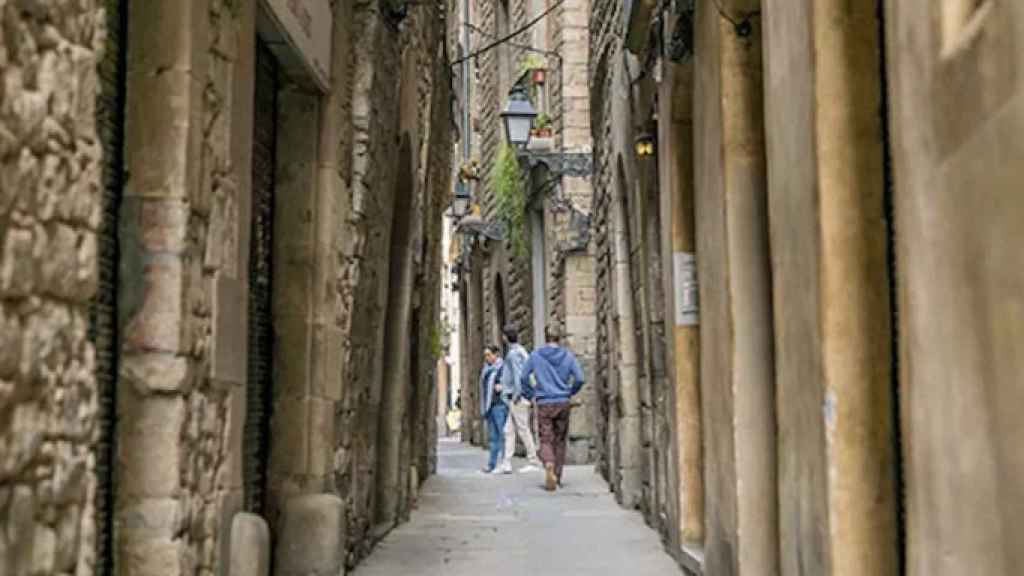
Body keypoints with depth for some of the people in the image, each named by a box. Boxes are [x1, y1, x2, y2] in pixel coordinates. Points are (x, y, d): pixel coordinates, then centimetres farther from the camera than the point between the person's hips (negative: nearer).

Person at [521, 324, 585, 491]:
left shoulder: (536, 355, -1)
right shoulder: (568, 356, 0)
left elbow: (524, 378, 1)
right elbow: (579, 378, -5)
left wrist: (530, 395, 13)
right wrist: (570, 393, 12)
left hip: (544, 404, -1)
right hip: (563, 403, 1)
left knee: (546, 441, 0)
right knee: (560, 441, 14)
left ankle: (549, 465, -29)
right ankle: (557, 477, 18)